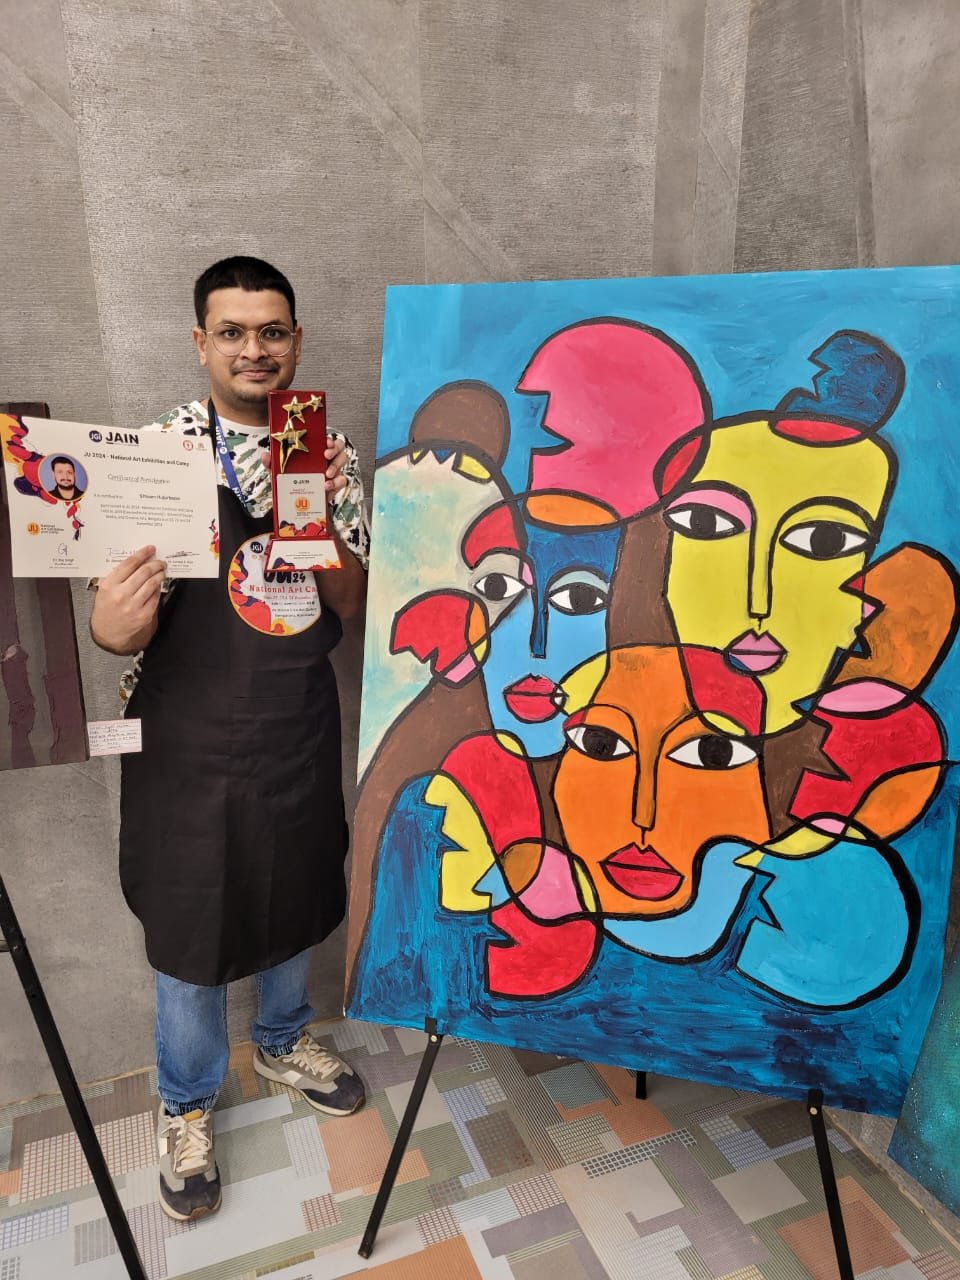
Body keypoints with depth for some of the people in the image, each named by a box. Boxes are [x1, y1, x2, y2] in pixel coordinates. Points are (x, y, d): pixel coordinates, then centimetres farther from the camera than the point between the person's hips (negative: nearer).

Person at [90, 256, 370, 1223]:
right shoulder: (163, 445, -10)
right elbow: (132, 616, -10)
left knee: (294, 890, 21)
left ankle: (281, 1042, 49)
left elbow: (351, 603, -1)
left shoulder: (331, 448, 1)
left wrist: (322, 527, -20)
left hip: (301, 717, 4)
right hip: (193, 729, -3)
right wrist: (110, 627, -34)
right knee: (191, 913, 11)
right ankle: (187, 1105, 38)